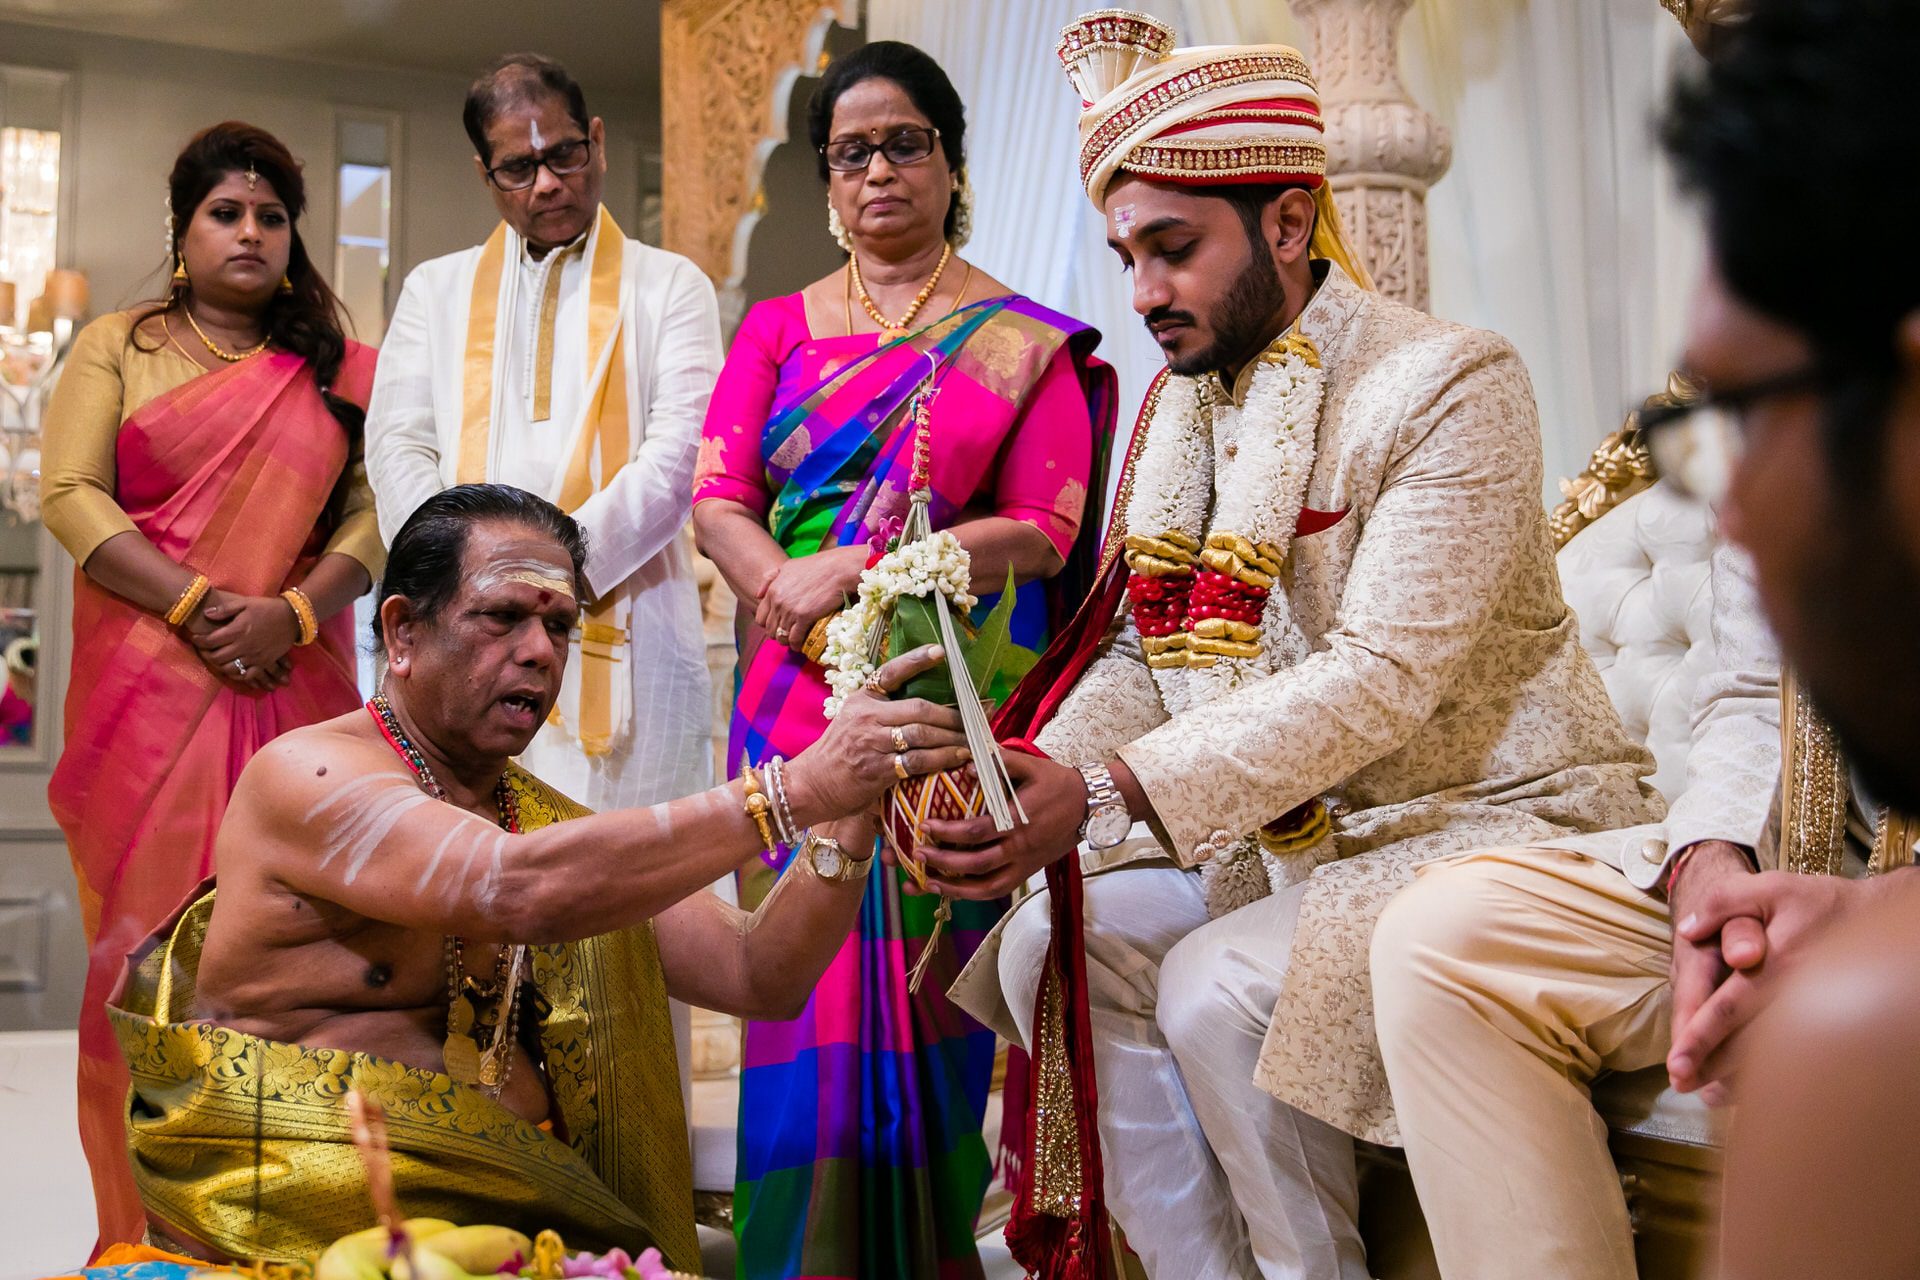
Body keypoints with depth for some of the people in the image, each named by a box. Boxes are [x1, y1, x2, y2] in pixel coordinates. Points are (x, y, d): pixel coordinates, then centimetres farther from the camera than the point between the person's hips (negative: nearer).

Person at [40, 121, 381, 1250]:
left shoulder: (339, 368, 14)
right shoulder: (118, 348, 11)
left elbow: (375, 510, 5)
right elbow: (71, 493, -1)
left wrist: (294, 611, -12)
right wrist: (196, 605, -12)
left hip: (294, 682, 1)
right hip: (149, 680, -1)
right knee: (150, 923, -3)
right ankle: (150, 1224, 5)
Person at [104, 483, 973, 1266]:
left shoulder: (558, 827, 14)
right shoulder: (305, 775, -8)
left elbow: (759, 978, 6)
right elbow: (524, 893, -26)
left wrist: (852, 809, -10)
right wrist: (795, 791, -27)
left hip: (526, 1215, 5)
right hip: (307, 1217, -5)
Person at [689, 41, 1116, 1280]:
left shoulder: (1024, 343, 5)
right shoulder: (777, 328, 15)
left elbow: (1041, 534, -4)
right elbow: (718, 498, 5)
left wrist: (861, 571, -14)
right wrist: (793, 595, -16)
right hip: (797, 696, 3)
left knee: (920, 991, -2)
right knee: (808, 990, 2)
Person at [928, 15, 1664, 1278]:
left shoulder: (1453, 386, -17)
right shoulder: (1182, 404, 7)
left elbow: (1382, 677, -26)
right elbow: (1139, 656, 4)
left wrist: (1103, 794, -34)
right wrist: (1028, 786, -18)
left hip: (1492, 815, -7)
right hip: (1284, 833, 7)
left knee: (1219, 987, -27)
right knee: (1053, 948, -11)